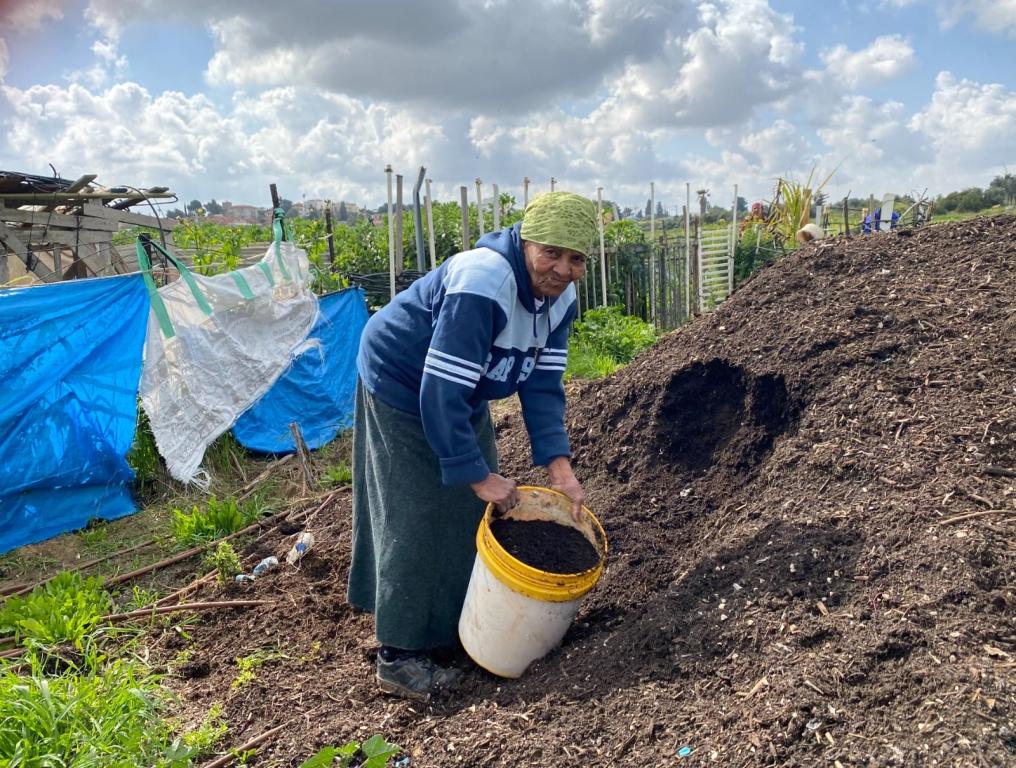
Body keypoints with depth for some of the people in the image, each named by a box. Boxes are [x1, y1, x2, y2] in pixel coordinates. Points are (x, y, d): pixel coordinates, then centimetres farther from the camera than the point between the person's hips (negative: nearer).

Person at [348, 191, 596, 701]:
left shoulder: (560, 296, -9)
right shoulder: (481, 286, -36)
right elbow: (440, 392, -37)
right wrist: (477, 474, -33)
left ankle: (459, 624, 32)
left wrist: (558, 465, -19)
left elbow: (542, 384, -8)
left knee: (476, 510, 13)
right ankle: (398, 655, 6)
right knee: (416, 520, -7)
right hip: (402, 387, -8)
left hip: (464, 397, 8)